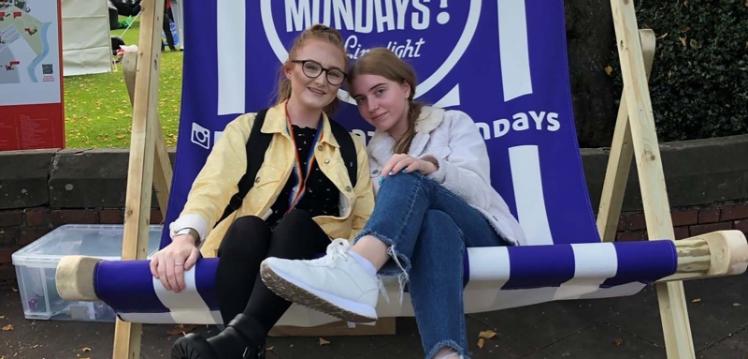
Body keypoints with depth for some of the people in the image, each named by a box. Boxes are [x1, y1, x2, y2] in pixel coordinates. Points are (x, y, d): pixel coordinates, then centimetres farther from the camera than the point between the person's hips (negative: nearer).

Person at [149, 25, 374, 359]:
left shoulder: (351, 148, 17)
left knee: (296, 220, -32)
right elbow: (211, 188, -8)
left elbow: (365, 222, 12)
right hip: (244, 250, 0)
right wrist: (186, 235, -30)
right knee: (247, 226, -34)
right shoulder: (246, 129, 9)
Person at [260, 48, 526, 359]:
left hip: (480, 235, -2)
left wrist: (431, 166, -24)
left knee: (409, 179, -31)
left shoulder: (454, 123, 12)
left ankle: (355, 268, -63)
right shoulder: (372, 154, 21)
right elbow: (380, 214, 9)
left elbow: (478, 190, -5)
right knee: (435, 223, -38)